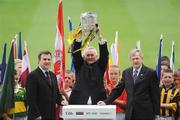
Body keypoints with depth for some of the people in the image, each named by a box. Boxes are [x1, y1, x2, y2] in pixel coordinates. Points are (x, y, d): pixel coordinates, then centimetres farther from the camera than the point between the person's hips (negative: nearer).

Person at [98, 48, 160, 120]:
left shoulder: (150, 73, -2)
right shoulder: (126, 73, 12)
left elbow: (155, 94, -2)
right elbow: (118, 90, 12)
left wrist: (156, 114, -4)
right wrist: (106, 102, -1)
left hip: (145, 113, -4)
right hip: (130, 113, 4)